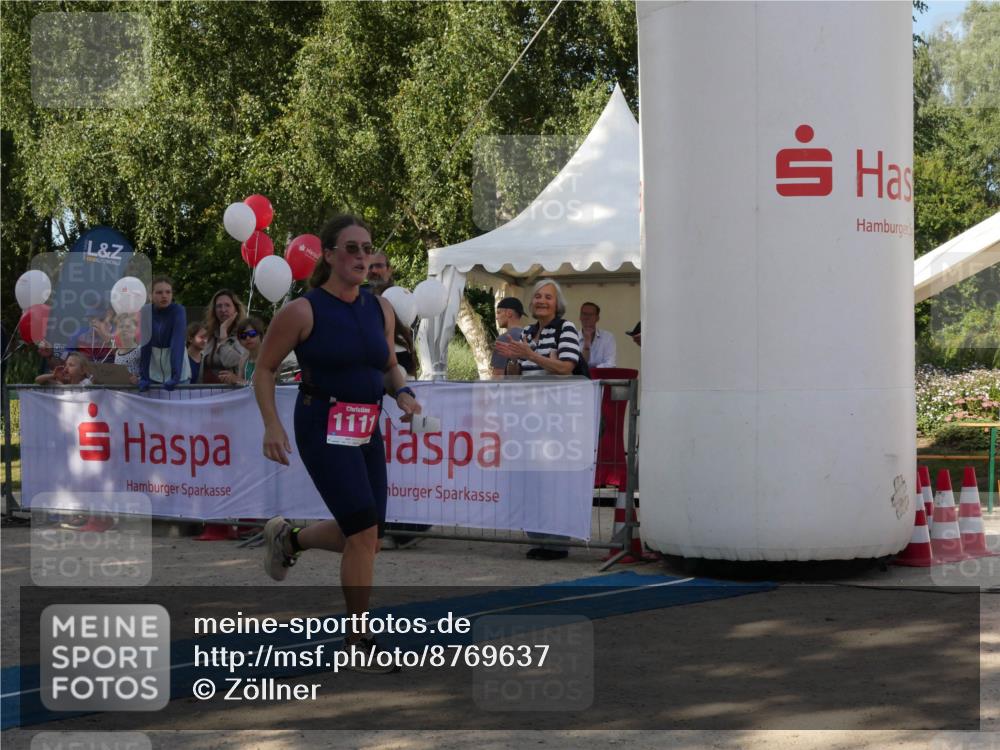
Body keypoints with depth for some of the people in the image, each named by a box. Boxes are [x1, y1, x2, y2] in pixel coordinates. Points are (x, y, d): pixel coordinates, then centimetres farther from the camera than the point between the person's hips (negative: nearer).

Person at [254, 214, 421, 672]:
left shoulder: (380, 309, 7)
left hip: (367, 429, 7)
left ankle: (288, 539, 39)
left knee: (366, 538, 9)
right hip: (324, 428, -7)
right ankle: (357, 641, 0)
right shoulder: (303, 311, -9)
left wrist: (402, 392, -1)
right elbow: (264, 369, -2)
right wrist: (272, 426, -13)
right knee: (364, 532, -14)